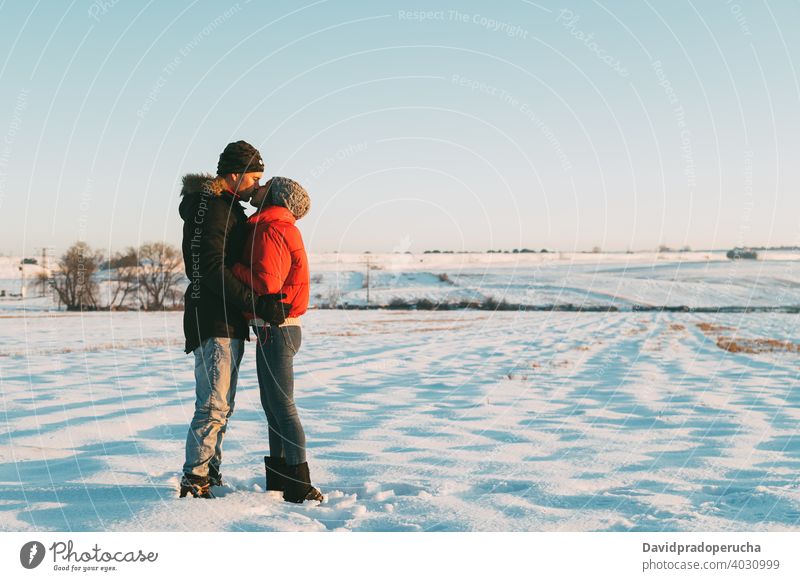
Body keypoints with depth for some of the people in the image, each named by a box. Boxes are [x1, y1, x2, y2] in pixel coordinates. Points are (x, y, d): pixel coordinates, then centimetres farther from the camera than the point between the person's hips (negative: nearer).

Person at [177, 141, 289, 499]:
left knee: (222, 404, 15)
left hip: (228, 322, 11)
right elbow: (212, 269, -24)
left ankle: (211, 475, 24)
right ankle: (194, 482, -9)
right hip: (213, 320, -11)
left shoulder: (227, 207, 20)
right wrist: (257, 304, -26)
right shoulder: (211, 207, -14)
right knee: (213, 405, -12)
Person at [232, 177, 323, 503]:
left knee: (281, 407, -6)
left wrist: (230, 265, -14)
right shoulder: (278, 228, 19)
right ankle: (280, 482, 23)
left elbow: (265, 283, -24)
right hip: (278, 329, 10)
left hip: (274, 329, -10)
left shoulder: (270, 229, -14)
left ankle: (299, 487, -1)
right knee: (273, 406, 15)